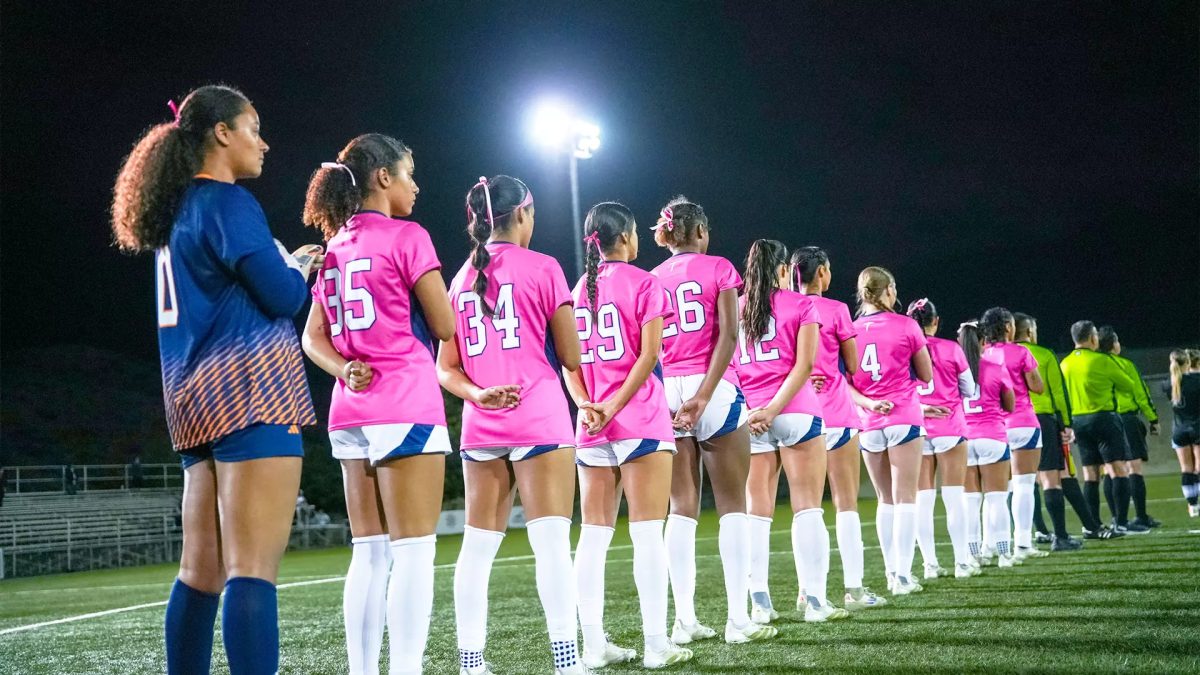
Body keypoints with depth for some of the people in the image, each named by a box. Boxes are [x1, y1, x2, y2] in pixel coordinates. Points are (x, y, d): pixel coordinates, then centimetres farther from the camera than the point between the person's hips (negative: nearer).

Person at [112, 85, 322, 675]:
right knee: (252, 569, -14)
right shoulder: (226, 201, -6)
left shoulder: (177, 213, 20)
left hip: (196, 399, 9)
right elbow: (284, 297, -11)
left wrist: (281, 265, 20)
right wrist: (299, 266, 9)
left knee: (201, 569, 10)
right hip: (249, 389, -9)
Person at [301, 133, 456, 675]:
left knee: (370, 553, 10)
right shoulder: (407, 236, -6)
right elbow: (445, 327, -4)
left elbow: (313, 338, 13)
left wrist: (347, 370, -2)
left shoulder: (335, 248, 16)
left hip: (351, 411, 7)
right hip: (407, 406, -7)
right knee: (413, 551, -5)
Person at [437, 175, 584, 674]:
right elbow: (572, 358, 0)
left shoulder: (462, 277, 14)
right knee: (551, 540, -6)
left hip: (480, 425, 5)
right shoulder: (542, 267, -2)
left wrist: (477, 394, -4)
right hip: (538, 419, -5)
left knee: (479, 546, 7)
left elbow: (446, 369, 11)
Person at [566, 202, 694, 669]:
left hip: (591, 427, 5)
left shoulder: (578, 289, 13)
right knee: (647, 531, -3)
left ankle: (594, 645, 7)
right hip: (641, 421, -5)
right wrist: (615, 406, -14)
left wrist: (587, 406, -3)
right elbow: (649, 355, -12)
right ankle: (656, 644, -1)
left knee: (594, 534, 6)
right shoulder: (644, 283, -3)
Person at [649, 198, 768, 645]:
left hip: (668, 392, 4)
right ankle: (737, 619, -2)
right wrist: (703, 396, -14)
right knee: (732, 504, 1)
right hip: (715, 390, -4)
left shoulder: (652, 280, 12)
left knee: (682, 508, 6)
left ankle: (685, 620, 5)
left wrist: (673, 396, 0)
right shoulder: (719, 267, 3)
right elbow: (728, 335, -10)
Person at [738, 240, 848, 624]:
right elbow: (804, 365, -9)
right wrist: (774, 409, -13)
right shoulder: (801, 305, 3)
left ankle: (759, 603, 2)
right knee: (807, 506, 0)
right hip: (795, 412, -3)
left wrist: (752, 408, -4)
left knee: (757, 512, 4)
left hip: (748, 416, 3)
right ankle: (814, 600, -2)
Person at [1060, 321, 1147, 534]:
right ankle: (1122, 522, -9)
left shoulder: (1065, 364, 8)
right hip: (1103, 418, -6)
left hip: (1078, 420, 6)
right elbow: (1129, 386, 2)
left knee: (1090, 474, 8)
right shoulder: (1101, 361, -8)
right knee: (1118, 469, -4)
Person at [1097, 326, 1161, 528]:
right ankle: (1141, 517, -5)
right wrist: (1153, 419, 3)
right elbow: (1140, 393, -4)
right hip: (1126, 420, -4)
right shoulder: (1124, 364, -4)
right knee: (1134, 467, -3)